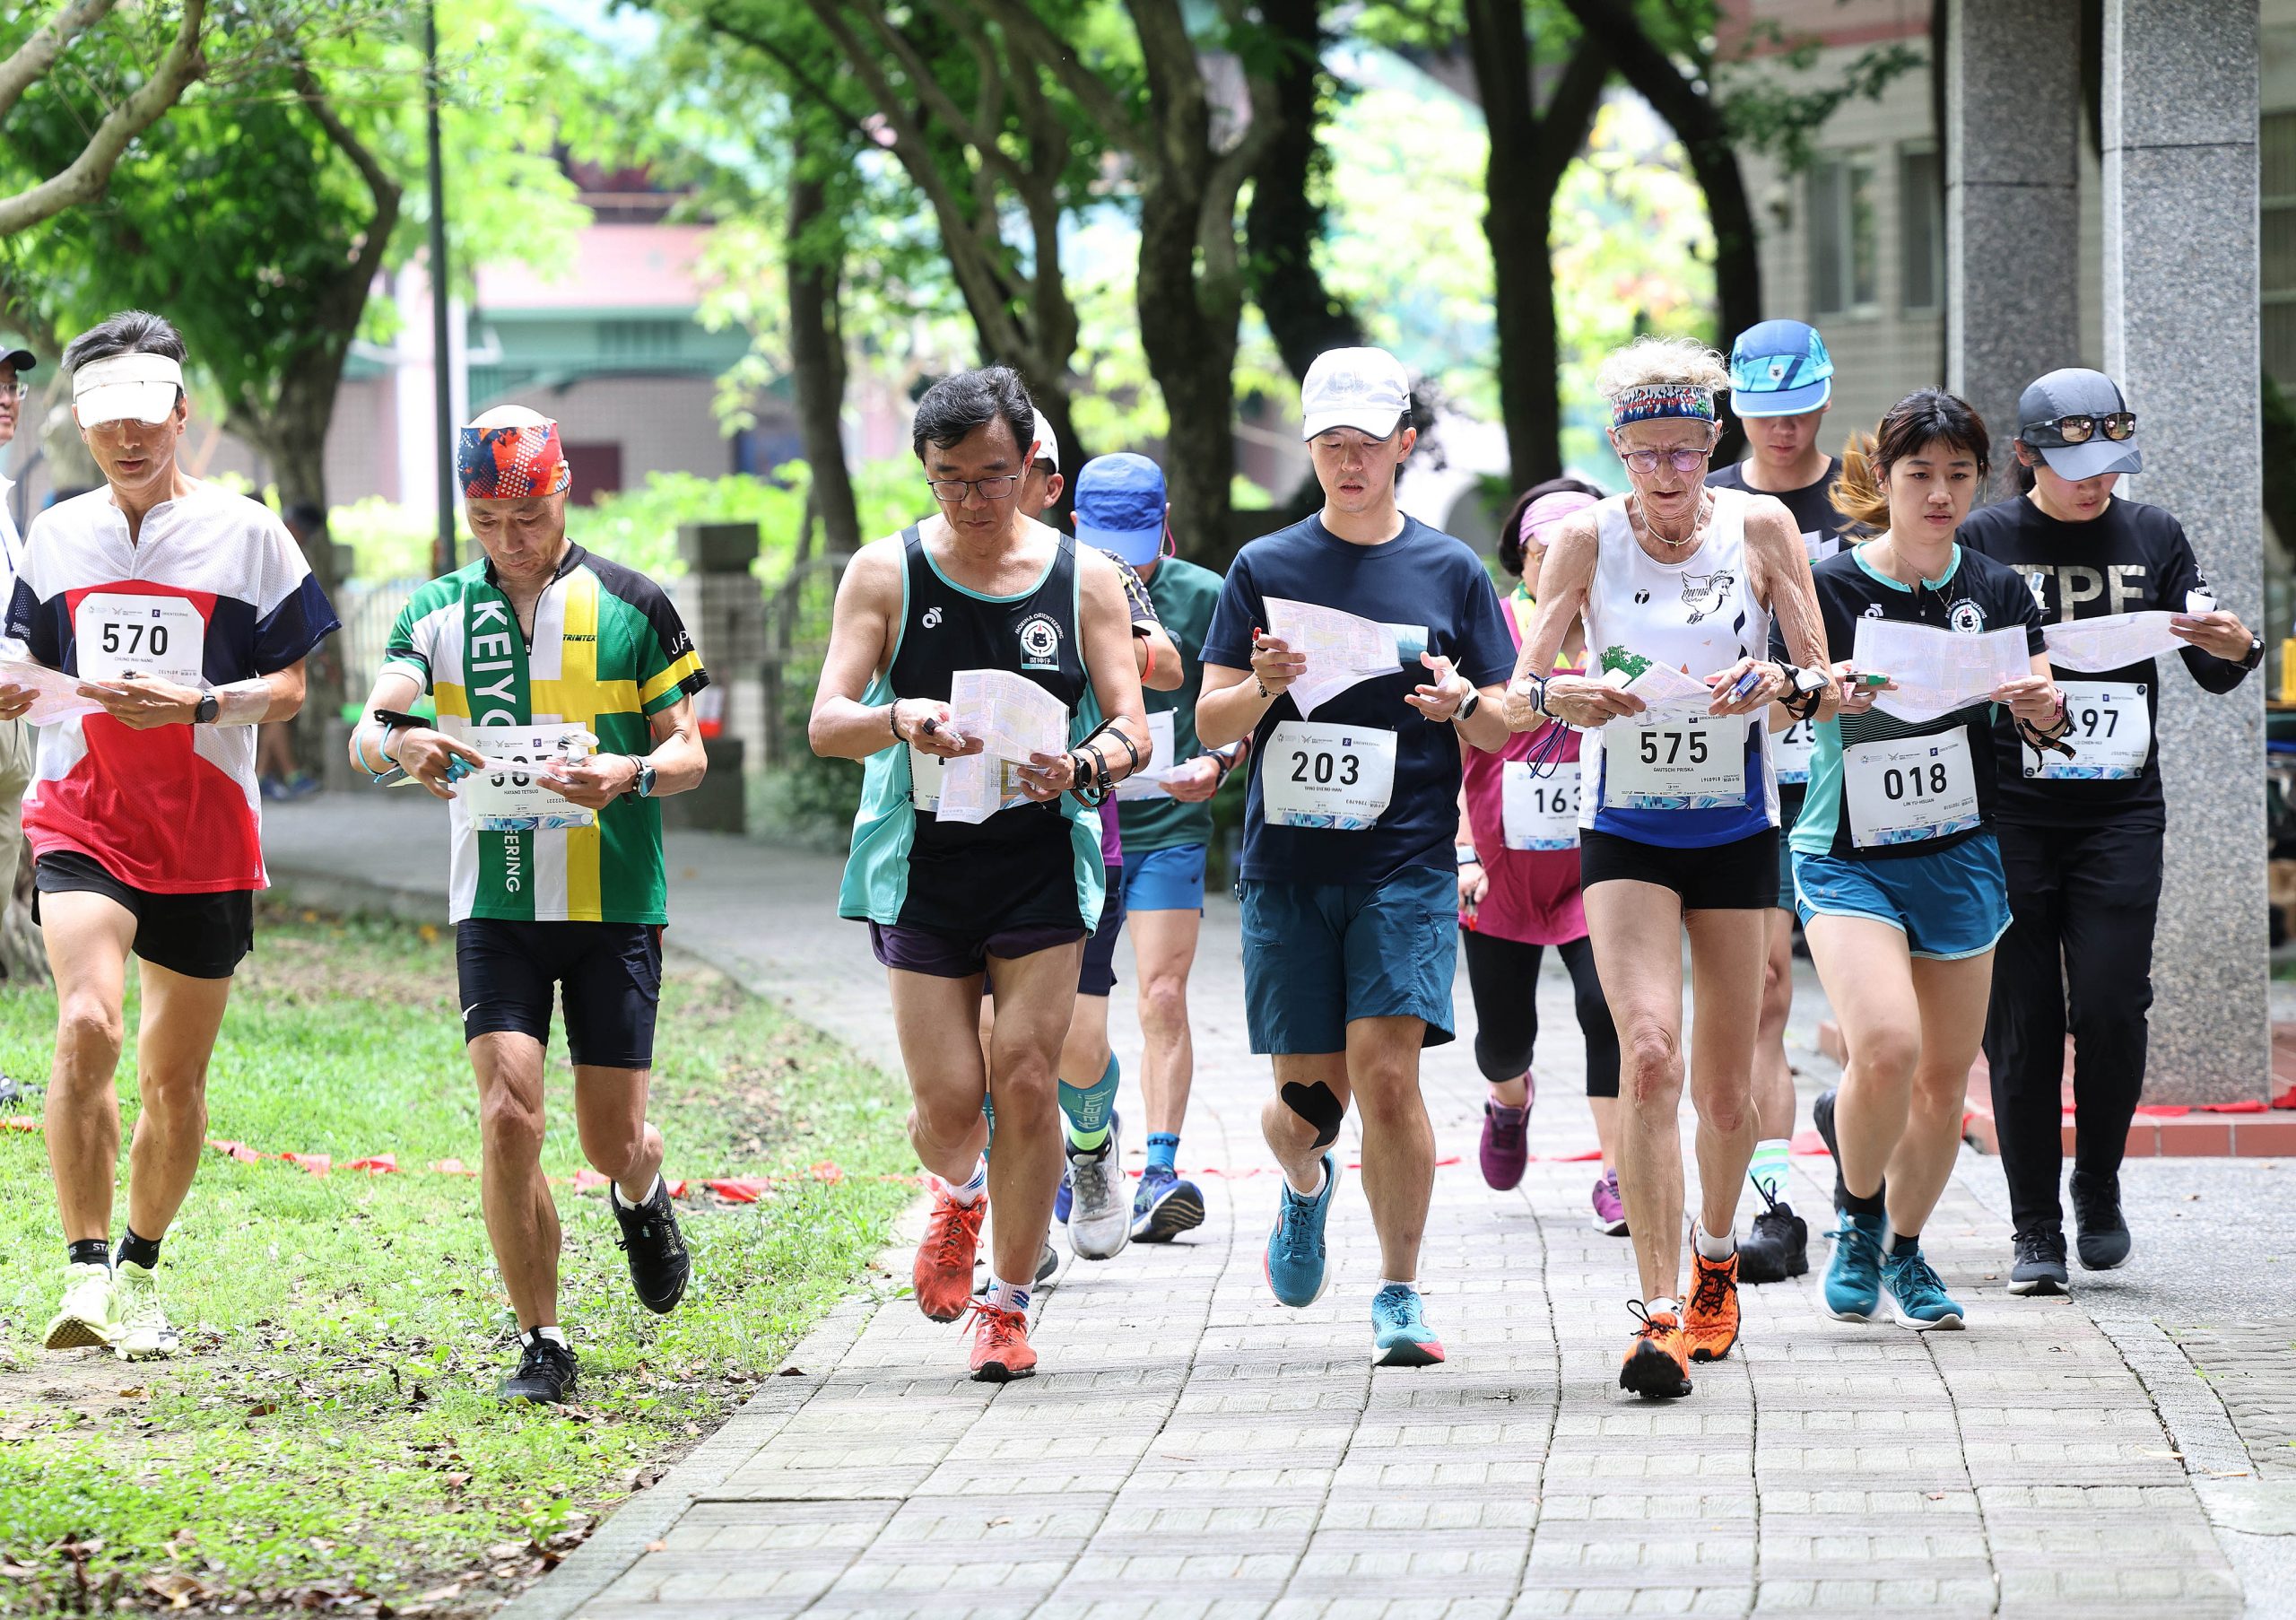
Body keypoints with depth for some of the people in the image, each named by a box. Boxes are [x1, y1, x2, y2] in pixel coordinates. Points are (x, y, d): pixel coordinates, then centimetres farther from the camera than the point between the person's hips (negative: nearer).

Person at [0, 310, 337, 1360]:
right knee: (86, 1026, -22)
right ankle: (85, 1272, -20)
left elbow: (288, 688, 1)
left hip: (205, 833, 0)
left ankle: (141, 1274, 27)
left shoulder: (244, 533, 0)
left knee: (176, 1075, 8)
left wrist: (195, 703, -17)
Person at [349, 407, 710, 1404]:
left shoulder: (632, 605, 2)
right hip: (496, 904, 1)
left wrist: (631, 773, -21)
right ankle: (542, 1344, -1)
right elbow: (365, 737, -4)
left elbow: (688, 753, 2)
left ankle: (643, 1198, 40)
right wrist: (401, 746, -29)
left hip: (616, 905, -1)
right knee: (508, 1117, -13)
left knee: (611, 1139, 2)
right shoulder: (438, 613, 6)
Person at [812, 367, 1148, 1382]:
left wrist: (1082, 767, -23)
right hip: (924, 866, 0)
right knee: (949, 1101, -4)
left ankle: (1009, 1303, 8)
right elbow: (826, 725, -7)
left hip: (1043, 860, 0)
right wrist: (901, 719, -29)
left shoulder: (1085, 579, 2)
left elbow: (1132, 731, -1)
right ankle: (958, 1195, 32)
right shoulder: (885, 574, 0)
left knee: (1027, 1082, -6)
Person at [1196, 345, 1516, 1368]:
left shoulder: (1449, 572, 7)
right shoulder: (1265, 569, 8)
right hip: (1287, 862, 1)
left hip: (1407, 862, -1)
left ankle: (1400, 1296, -4)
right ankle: (1305, 1189, 39)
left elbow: (1506, 728, 10)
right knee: (1308, 1097, 2)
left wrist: (1461, 704, -13)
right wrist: (1263, 687, -14)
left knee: (1387, 1073, -15)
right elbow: (1210, 725, 7)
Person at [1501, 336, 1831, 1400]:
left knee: (1725, 1084, 8)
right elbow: (1518, 693, -7)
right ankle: (1658, 1311, -22)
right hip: (1624, 833, -2)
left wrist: (1779, 683, -24)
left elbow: (1826, 680, -2)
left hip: (1736, 831, 2)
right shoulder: (1587, 539, -5)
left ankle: (1715, 1258, 36)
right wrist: (1558, 697, -31)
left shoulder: (1761, 528, -3)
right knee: (1649, 1054, -20)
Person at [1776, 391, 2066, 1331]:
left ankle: (1905, 1253, 28)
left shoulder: (1995, 590, 4)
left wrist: (2039, 706, -25)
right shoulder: (1830, 588, -7)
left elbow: (2047, 716, -1)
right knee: (1885, 1046, -23)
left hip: (1961, 856, 4)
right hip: (1847, 857, -4)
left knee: (1945, 1076, 7)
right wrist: (1827, 694, -29)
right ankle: (1856, 1217, 4)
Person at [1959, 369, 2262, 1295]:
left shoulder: (2151, 537, 9)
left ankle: (2098, 1186, 14)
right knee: (2021, 1025, -2)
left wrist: (2234, 646, -12)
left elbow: (2214, 672, 11)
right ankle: (2035, 1231, 7)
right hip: (2009, 811, -1)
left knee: (2110, 1009, -10)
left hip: (2119, 811, 1)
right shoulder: (1982, 542, 2)